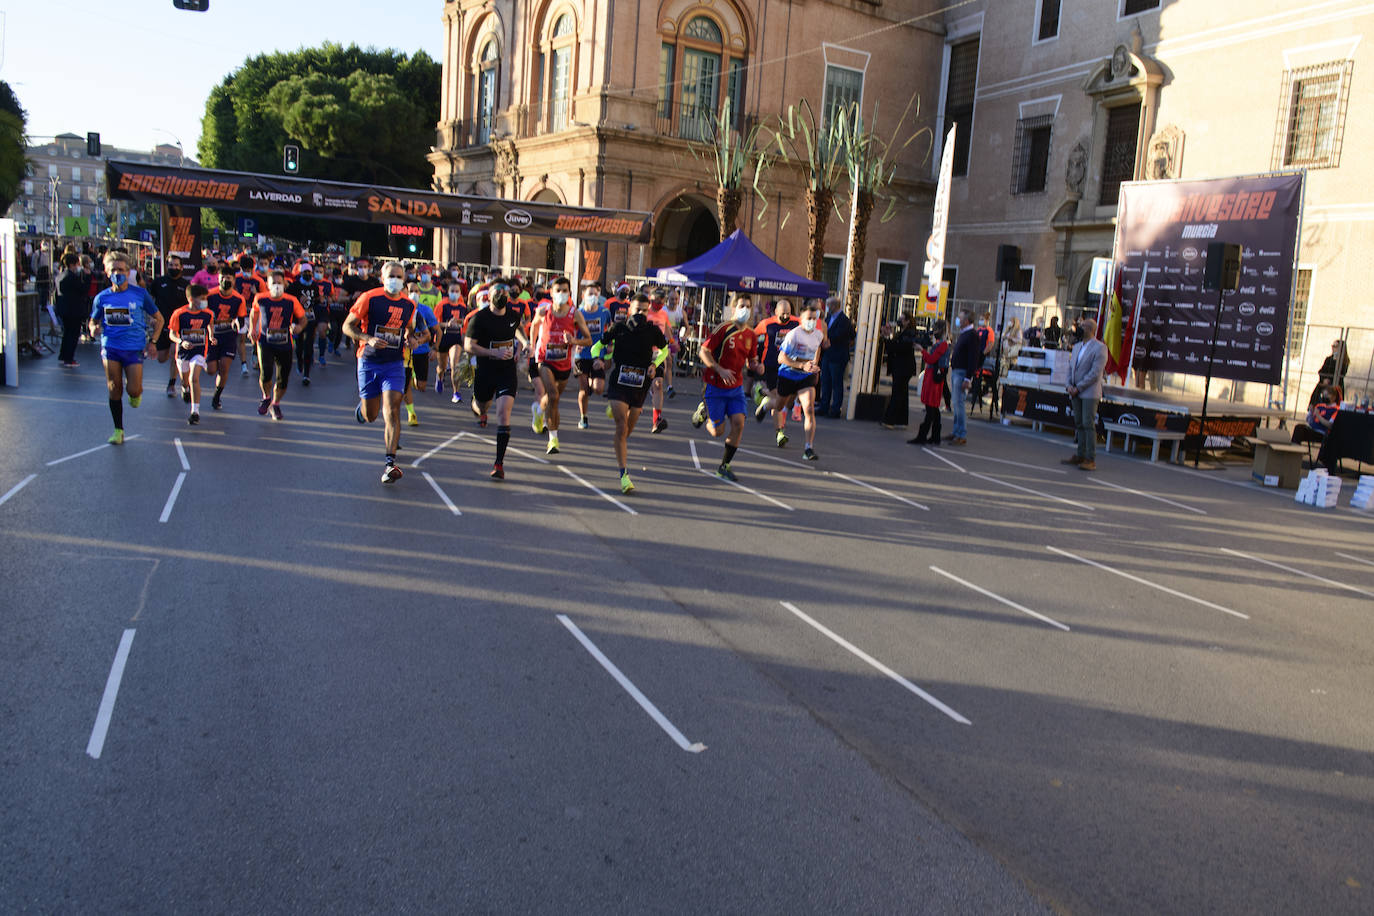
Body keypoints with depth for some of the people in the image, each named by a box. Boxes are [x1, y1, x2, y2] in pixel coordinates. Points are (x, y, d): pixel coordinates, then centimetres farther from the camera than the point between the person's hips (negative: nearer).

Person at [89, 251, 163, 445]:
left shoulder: (140, 294, 0)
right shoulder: (102, 297, 5)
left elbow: (159, 319, 8)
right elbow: (93, 321, 17)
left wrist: (152, 342, -2)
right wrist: (94, 329, -8)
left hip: (135, 348, -2)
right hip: (110, 348, 2)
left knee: (133, 390, -10)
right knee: (114, 390, 1)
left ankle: (136, 393, 29)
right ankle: (118, 430, 14)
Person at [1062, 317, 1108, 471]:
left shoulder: (1100, 347, -8)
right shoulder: (1077, 346, 17)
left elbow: (1095, 373, -15)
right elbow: (1071, 367, 19)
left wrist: (1078, 388, -16)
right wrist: (1069, 385, 2)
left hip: (1090, 393, -7)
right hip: (1076, 393, 7)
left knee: (1089, 425, -8)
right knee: (1079, 424, 10)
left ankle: (1091, 460, -6)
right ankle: (1080, 456, 16)